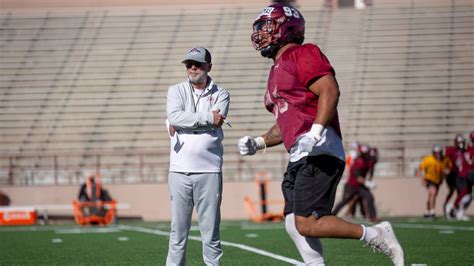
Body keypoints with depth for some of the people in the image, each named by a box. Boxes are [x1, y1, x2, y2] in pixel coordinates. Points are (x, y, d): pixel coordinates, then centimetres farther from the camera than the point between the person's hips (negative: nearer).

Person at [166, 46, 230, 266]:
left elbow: (216, 123, -10)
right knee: (178, 232, 1)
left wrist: (180, 123, -6)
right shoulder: (176, 91, 11)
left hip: (209, 172, -1)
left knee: (211, 233, 0)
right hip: (179, 171, 1)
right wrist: (207, 118, -12)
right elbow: (174, 117, -9)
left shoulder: (221, 95, 9)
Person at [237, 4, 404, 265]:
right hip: (299, 158, 10)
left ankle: (376, 235, -6)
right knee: (294, 226, 4)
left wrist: (314, 132, -28)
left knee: (307, 225, -17)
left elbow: (330, 91, -18)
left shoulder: (302, 54, -3)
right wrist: (258, 143, 20)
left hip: (319, 153, -10)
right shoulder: (277, 70, 26)